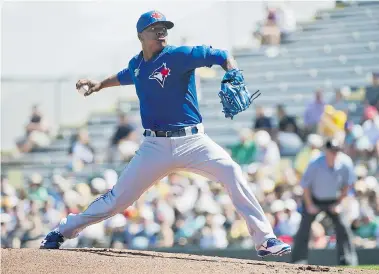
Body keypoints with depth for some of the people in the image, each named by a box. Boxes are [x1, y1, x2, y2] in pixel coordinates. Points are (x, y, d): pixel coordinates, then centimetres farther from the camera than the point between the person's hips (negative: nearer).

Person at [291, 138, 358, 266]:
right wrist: (309, 205, -11)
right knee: (304, 230, -6)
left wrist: (339, 202, -5)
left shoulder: (346, 163, -22)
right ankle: (298, 261, 1)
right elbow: (305, 184, -14)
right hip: (314, 199, -2)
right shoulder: (316, 164, -29)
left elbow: (348, 183, -5)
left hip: (333, 200, 2)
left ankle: (348, 261, 1)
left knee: (343, 228, -7)